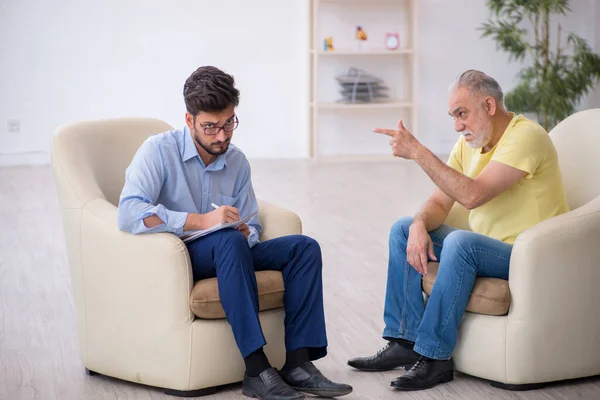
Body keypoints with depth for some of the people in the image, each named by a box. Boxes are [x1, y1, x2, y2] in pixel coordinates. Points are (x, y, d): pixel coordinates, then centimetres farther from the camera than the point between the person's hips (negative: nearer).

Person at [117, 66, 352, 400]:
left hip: (224, 255, 7)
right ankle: (257, 370, -38)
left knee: (304, 247, -10)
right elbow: (129, 214, -27)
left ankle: (298, 363, -20)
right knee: (230, 241, -36)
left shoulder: (237, 161, 8)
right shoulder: (159, 151, -11)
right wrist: (202, 220, -32)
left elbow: (251, 226, 10)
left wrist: (246, 232, -17)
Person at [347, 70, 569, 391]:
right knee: (403, 230, 4)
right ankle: (405, 342, -3)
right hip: (487, 248, 9)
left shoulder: (525, 136, -19)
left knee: (460, 242, -34)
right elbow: (439, 202, 7)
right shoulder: (468, 142, 7)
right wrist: (420, 227, -16)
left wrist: (418, 153, -28)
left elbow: (472, 195, -30)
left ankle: (435, 358, -26)